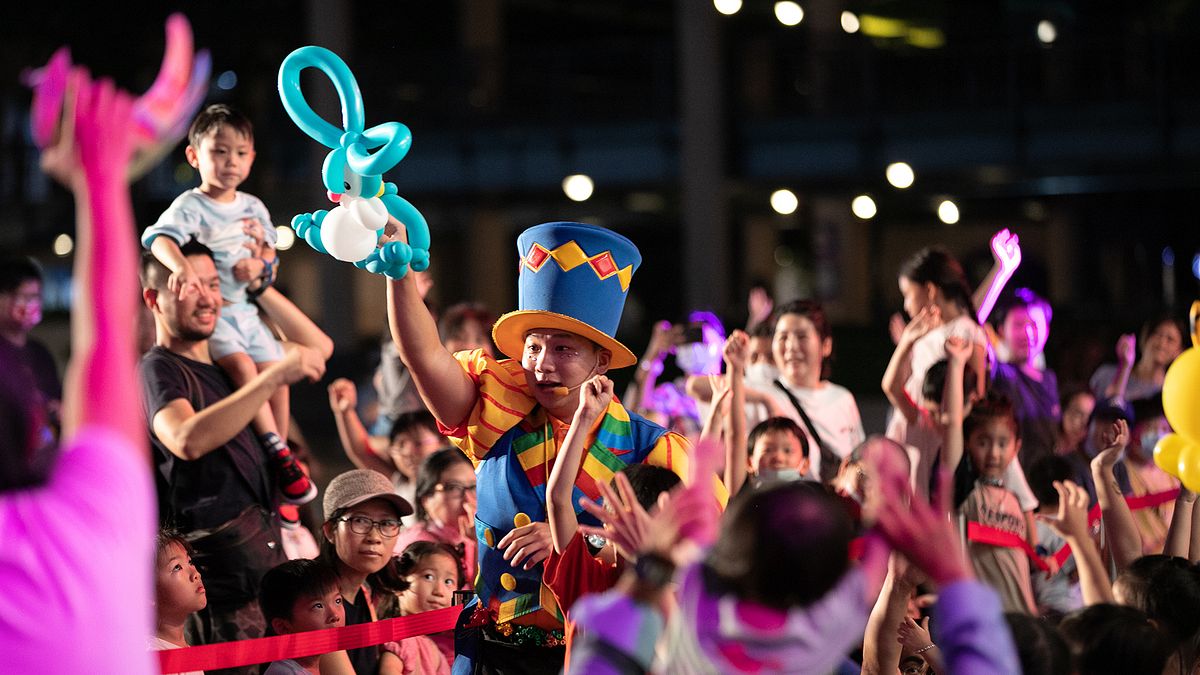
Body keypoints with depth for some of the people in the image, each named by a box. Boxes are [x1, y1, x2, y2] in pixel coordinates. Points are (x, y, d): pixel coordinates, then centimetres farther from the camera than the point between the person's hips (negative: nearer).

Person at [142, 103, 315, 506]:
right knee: (241, 364, -28)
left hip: (246, 309, 6)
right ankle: (278, 454, -28)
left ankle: (279, 476, 5)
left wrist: (259, 266, -8)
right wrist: (181, 267, -47)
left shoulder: (252, 208, 13)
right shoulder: (191, 207, -9)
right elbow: (160, 237, -26)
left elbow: (269, 250, 17)